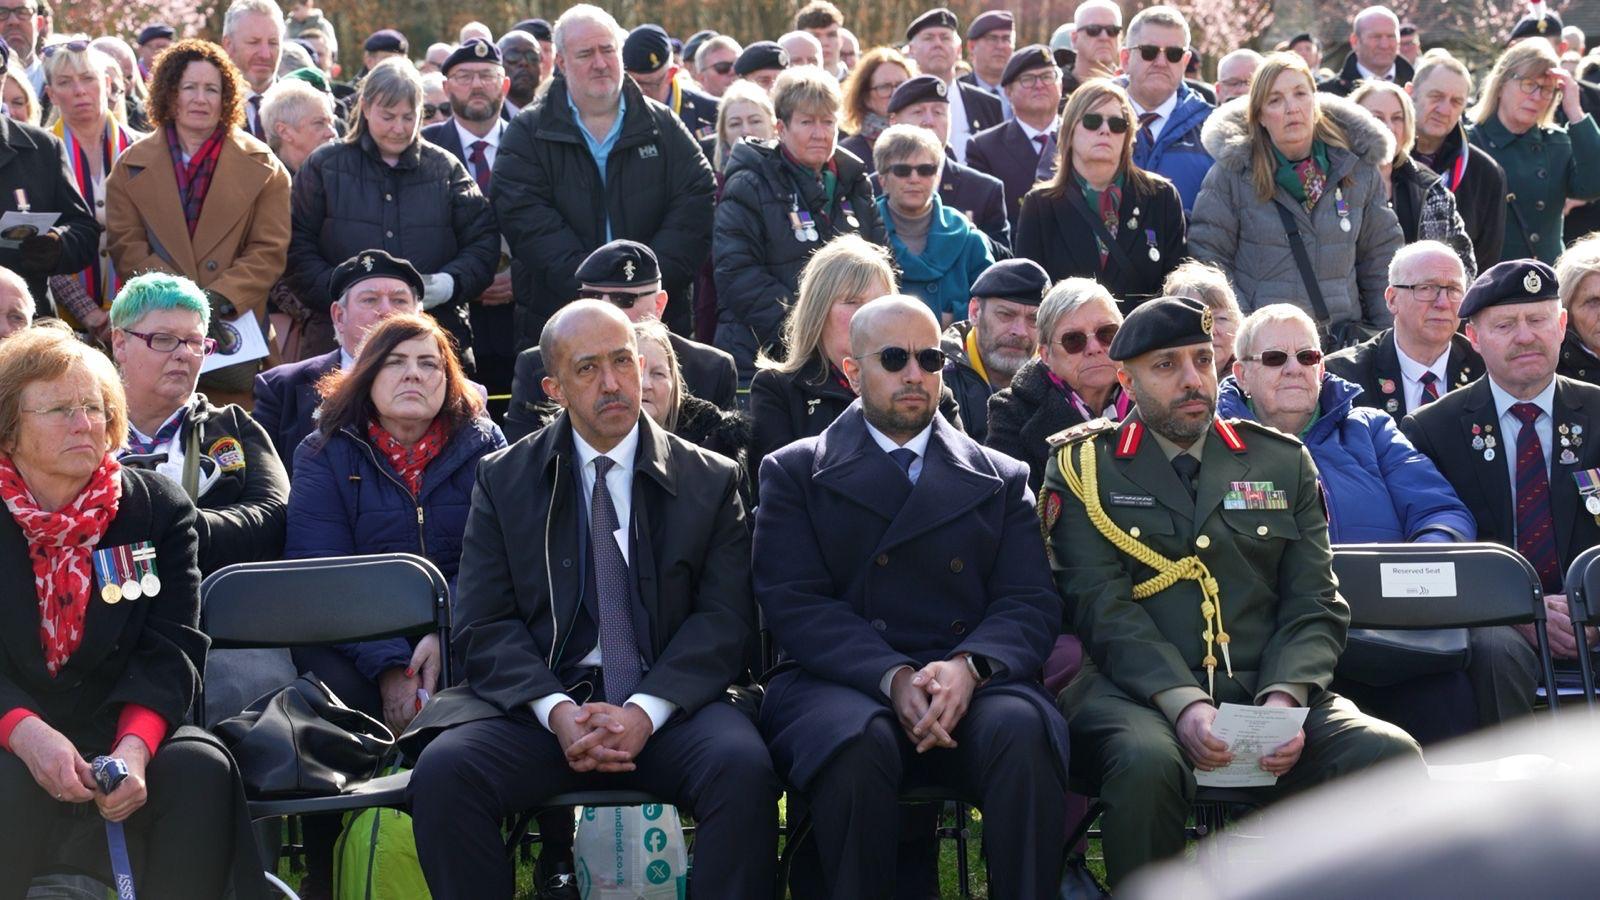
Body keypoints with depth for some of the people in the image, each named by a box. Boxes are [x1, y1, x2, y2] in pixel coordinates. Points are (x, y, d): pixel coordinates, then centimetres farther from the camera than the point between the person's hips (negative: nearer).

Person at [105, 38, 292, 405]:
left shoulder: (260, 167, 7)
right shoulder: (132, 165, 11)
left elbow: (270, 250, 1)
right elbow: (125, 244, 3)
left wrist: (220, 297, -14)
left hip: (238, 319, -1)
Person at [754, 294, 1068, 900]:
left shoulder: (1003, 480, 20)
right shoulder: (795, 473, 14)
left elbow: (1031, 605, 8)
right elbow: (794, 603, 1)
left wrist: (968, 666, -15)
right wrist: (893, 678, -16)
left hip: (971, 686, 2)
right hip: (841, 684, -1)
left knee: (1023, 730, -32)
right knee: (859, 742, -36)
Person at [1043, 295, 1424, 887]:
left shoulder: (1284, 463, 16)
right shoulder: (1085, 466, 7)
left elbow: (1314, 605, 9)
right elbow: (1103, 608, -4)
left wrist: (1284, 696, -12)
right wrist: (1183, 704, -20)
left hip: (1267, 690, 3)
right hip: (1139, 694, -3)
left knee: (1390, 755, -24)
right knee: (1146, 761, -37)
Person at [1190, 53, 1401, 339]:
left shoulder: (1358, 169, 7)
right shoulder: (1231, 173, 0)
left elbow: (1380, 255, 13)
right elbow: (1208, 254, 0)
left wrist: (1390, 337, 8)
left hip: (1343, 336, 2)